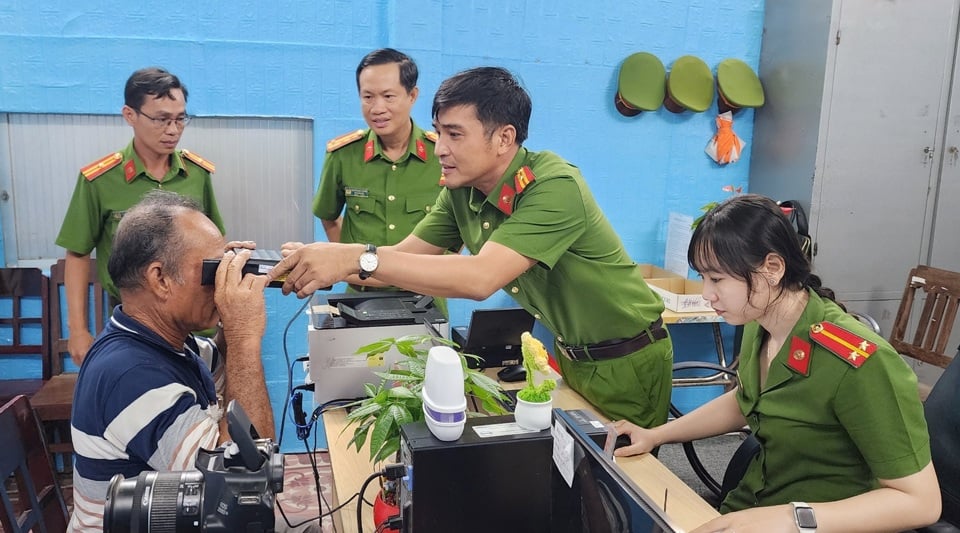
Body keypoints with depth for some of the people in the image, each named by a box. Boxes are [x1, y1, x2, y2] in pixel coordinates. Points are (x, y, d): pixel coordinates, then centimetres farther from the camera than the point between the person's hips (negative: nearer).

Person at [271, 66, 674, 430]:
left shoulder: (556, 186, -29)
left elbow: (481, 278, -39)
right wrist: (323, 262, -22)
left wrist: (358, 258, -42)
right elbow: (405, 257, -5)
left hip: (625, 363, -6)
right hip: (569, 354, 6)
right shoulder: (460, 192, -5)